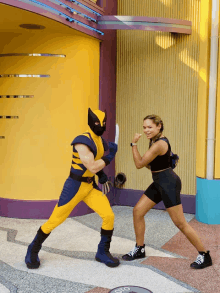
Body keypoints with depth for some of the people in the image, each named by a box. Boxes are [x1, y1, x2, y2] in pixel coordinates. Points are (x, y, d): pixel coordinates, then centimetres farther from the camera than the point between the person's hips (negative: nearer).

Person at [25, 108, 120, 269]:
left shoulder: (100, 140, 5)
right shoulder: (83, 141, -22)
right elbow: (92, 167, -25)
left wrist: (101, 173, 7)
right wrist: (110, 155, -17)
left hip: (91, 186, 7)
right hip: (75, 186, -7)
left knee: (109, 216, -6)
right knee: (55, 220, 4)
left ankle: (103, 252, 14)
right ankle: (33, 250, 27)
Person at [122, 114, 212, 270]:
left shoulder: (159, 144, -23)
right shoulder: (156, 140, 9)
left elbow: (139, 164, -18)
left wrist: (134, 144, -11)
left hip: (168, 183, -10)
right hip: (159, 183, 10)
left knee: (180, 223, -3)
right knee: (137, 211, 8)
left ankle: (205, 256, 12)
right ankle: (139, 249, 22)